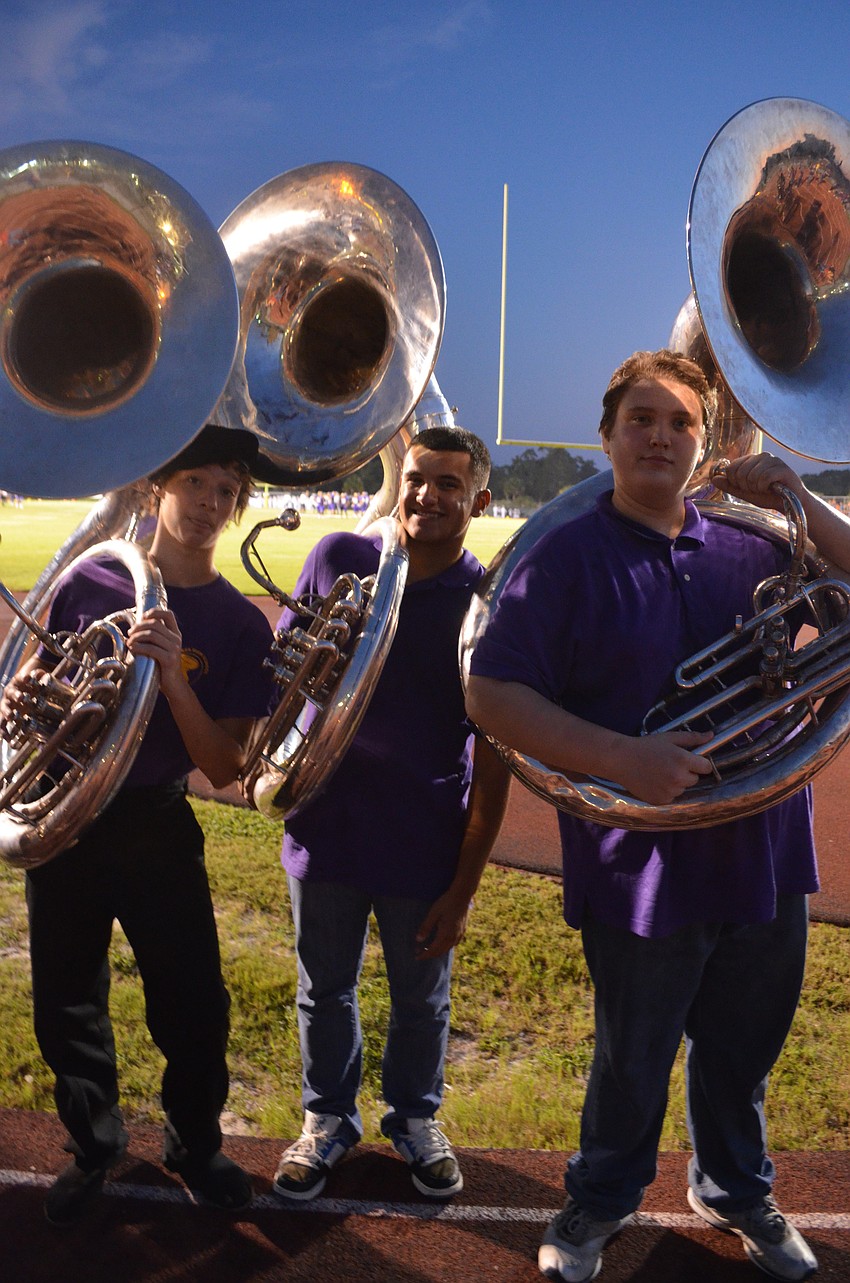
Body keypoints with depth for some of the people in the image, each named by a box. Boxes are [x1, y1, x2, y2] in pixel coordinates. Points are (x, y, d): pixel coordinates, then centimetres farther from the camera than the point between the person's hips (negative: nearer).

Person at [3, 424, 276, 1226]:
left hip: (155, 826, -2)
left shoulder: (239, 625, -6)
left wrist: (169, 670, -26)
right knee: (67, 1003, 14)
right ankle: (93, 1145, 39)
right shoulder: (90, 579, -2)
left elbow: (223, 768, -12)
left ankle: (195, 1144, 32)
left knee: (194, 1007, 4)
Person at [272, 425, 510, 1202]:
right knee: (326, 992, 19)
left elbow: (492, 761, -10)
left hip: (426, 847, -1)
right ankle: (327, 1119, 44)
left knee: (422, 1003, 18)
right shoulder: (338, 559, -5)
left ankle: (416, 1118, 45)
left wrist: (465, 888, -9)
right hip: (326, 828, 2)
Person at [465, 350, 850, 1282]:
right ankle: (600, 1202, 42)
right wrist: (621, 758, -26)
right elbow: (492, 697, -15)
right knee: (633, 1061, 14)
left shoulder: (750, 548, 4)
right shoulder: (568, 559, -8)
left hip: (762, 855, 4)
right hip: (644, 872, -4)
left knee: (743, 1050, 22)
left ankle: (736, 1191, 49)